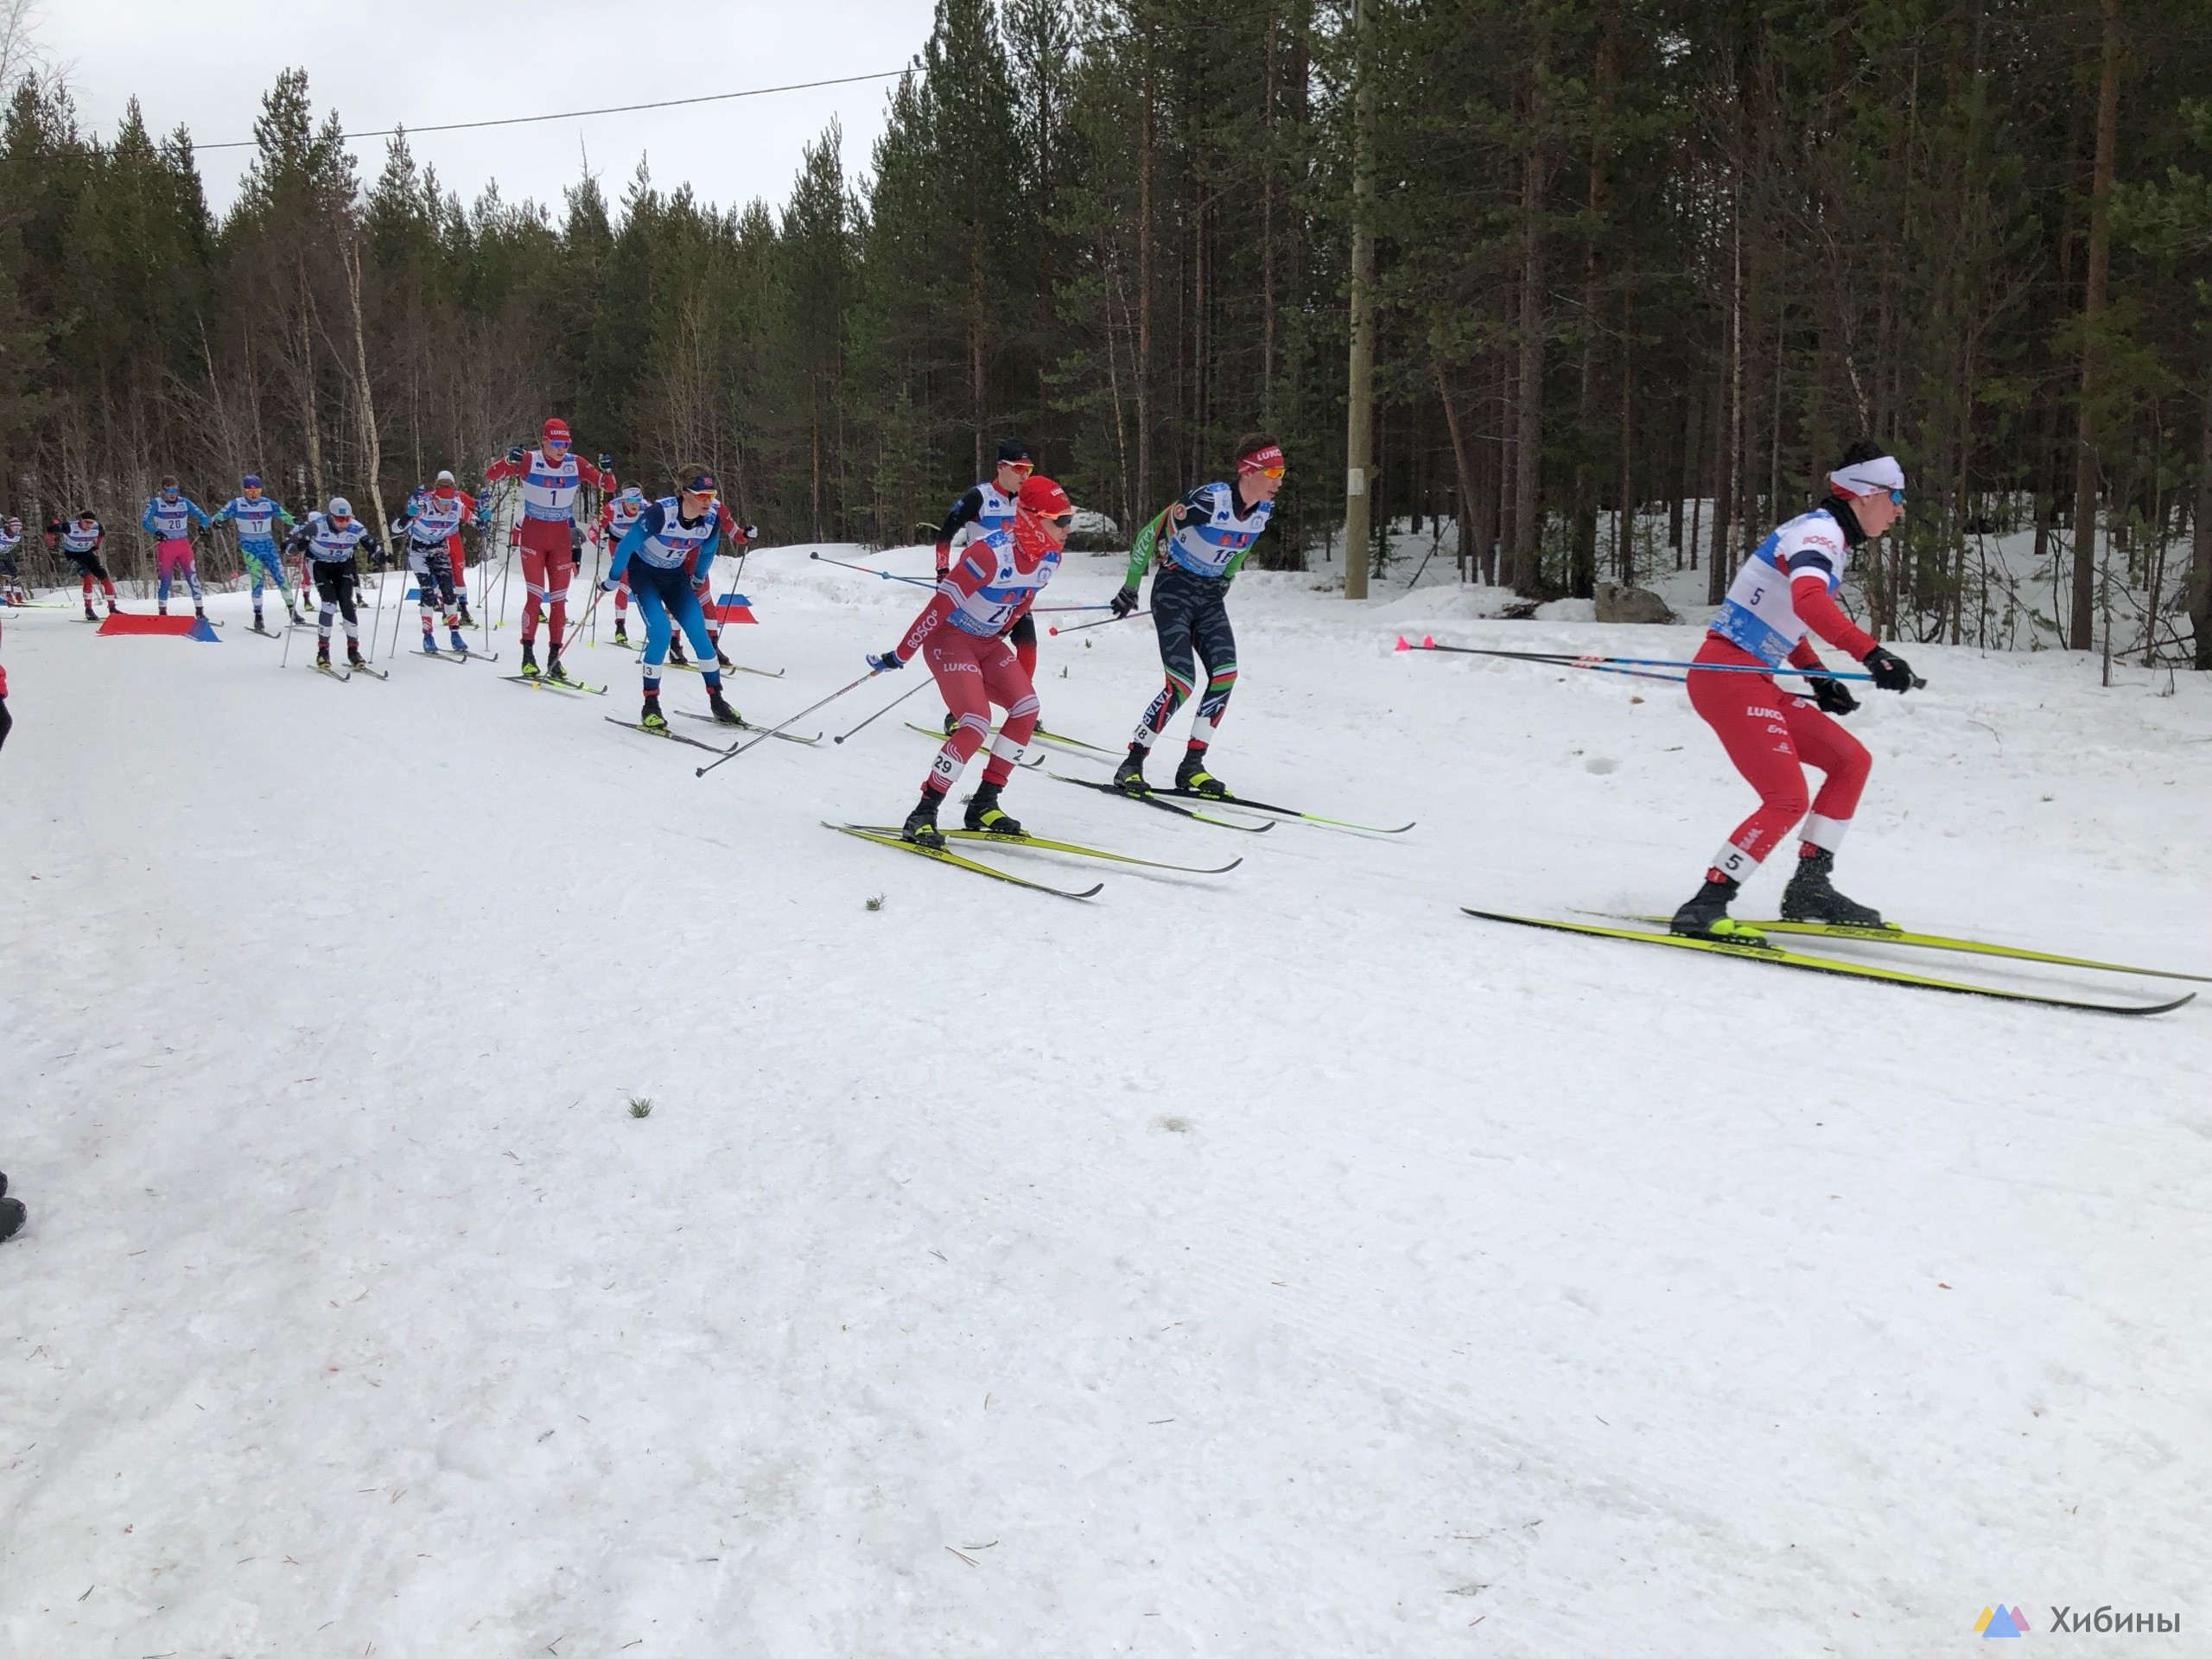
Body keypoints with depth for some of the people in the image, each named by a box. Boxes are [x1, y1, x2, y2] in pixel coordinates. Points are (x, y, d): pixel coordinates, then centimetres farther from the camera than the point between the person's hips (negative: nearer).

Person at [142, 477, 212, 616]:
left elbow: (202, 516, 0)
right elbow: (145, 522, -13)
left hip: (183, 544, 2)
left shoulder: (184, 502, 4)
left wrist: (203, 525, -24)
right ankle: (162, 612, 13)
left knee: (192, 576, -4)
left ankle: (199, 611, 1)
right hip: (165, 545, -2)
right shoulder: (155, 503, -4)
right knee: (165, 579, 1)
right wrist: (156, 532, -33)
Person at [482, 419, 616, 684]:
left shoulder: (576, 464, -4)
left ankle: (554, 657, 11)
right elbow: (489, 475, -12)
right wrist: (509, 462, -31)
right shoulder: (529, 460, -10)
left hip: (561, 538, 3)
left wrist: (606, 471, -22)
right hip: (533, 536, -3)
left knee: (559, 600, 4)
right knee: (535, 597, -8)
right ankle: (528, 655, -1)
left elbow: (610, 487, -1)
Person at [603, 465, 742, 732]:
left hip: (674, 575, 4)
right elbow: (627, 543, -20)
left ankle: (717, 701, 5)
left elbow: (706, 550, 6)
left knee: (699, 632, -7)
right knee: (660, 632, -21)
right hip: (643, 572, -4)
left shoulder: (712, 518, -17)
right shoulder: (661, 512, -32)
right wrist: (612, 579, -9)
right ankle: (651, 705, -11)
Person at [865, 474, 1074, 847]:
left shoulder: (1048, 557, -5)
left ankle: (984, 805, 4)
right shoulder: (992, 552, -29)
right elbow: (941, 603, -26)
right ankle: (921, 815, -12)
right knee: (977, 724, -21)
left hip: (987, 642, 8)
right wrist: (901, 655, -22)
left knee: (1026, 709, -7)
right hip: (950, 637, -8)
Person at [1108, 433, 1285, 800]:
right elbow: (1149, 534, -15)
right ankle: (1131, 765, -3)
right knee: (1181, 684, -16)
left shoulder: (1263, 510, -3)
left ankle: (1192, 768, -1)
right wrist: (1131, 587, -12)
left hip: (1210, 597, 7)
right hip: (1175, 589, -7)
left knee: (1225, 675, -10)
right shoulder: (1209, 500, -23)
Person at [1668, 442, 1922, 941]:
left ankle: (1809, 888, 15)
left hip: (1752, 680, 10)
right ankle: (1705, 908, -14)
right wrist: (1871, 653, -40)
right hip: (1728, 676, -10)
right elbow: (1808, 600, -33)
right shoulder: (1821, 530, -11)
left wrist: (1818, 677, 21)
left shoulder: (1828, 537, 19)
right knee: (1787, 798, -17)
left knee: (1851, 760, 12)